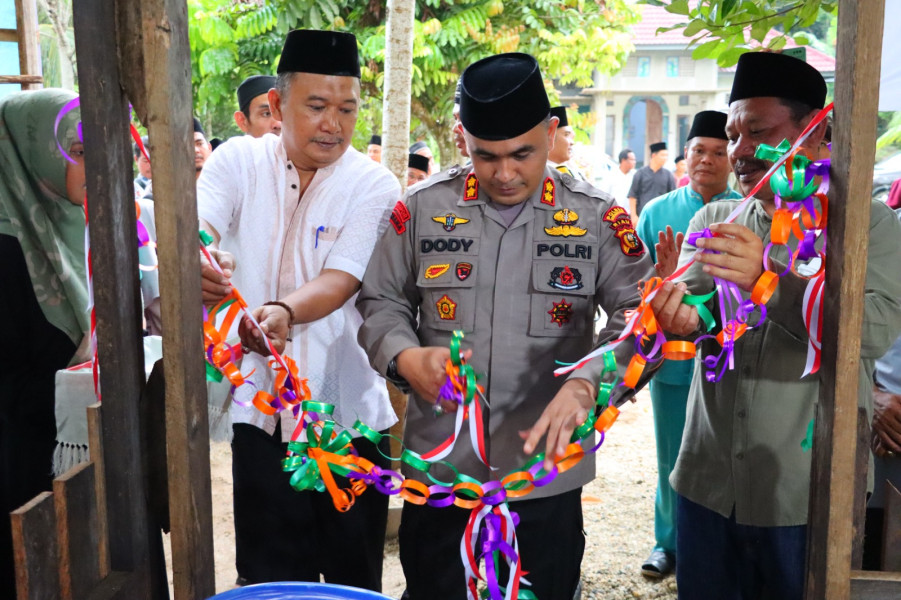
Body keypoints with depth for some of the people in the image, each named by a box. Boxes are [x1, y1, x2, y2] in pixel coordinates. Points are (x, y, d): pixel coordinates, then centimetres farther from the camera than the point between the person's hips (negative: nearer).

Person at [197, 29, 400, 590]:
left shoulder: (373, 185, -4)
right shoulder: (239, 160, 2)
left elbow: (342, 278, -16)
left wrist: (284, 310, -36)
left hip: (347, 408, -1)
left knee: (354, 574, 13)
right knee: (270, 575, 12)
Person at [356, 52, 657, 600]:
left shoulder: (597, 219, -2)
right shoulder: (423, 208, 1)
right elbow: (382, 302, 7)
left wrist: (587, 385, -27)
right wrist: (406, 357, -14)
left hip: (548, 474, -1)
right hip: (438, 475, 1)